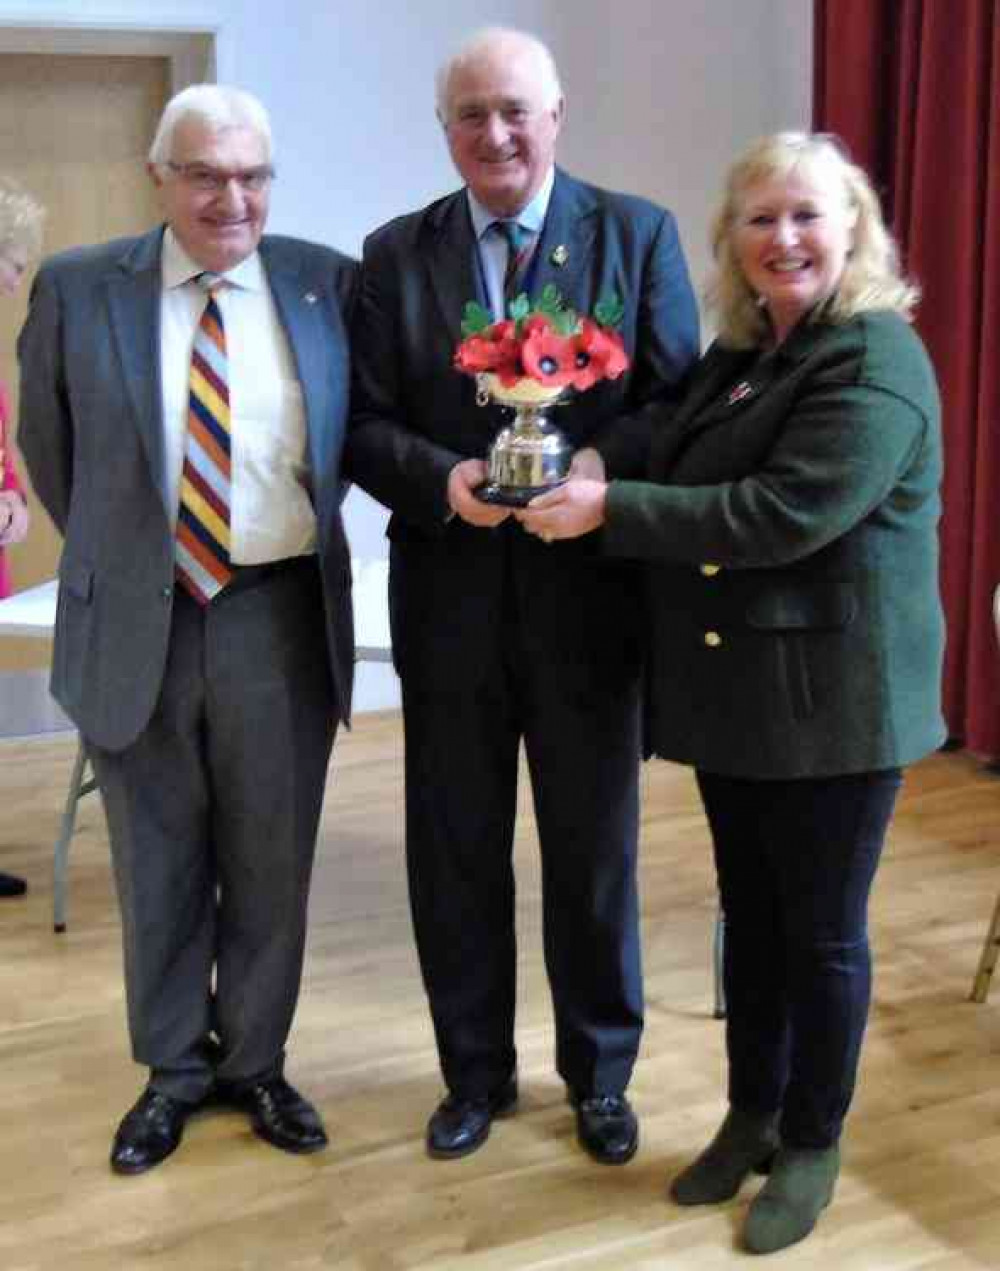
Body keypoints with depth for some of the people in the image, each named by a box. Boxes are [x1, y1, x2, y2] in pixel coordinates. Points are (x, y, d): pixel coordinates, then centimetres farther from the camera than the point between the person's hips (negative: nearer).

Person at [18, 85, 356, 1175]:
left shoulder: (327, 284, -1)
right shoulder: (77, 289, -2)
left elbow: (355, 436, 11)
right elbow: (49, 450, 9)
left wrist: (306, 536, 8)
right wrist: (113, 555, 10)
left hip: (280, 620, 0)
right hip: (136, 624, 0)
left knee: (272, 863, 12)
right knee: (157, 865, 14)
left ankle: (255, 1062, 33)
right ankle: (174, 1067, 33)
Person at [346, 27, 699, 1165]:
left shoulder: (637, 234, 1)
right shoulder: (395, 254, 5)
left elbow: (680, 401, -3)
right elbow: (365, 424, 1)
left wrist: (601, 464, -22)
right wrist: (442, 477, -19)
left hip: (587, 596, -1)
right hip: (450, 599, 2)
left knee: (593, 850, 12)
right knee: (454, 852, 13)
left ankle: (600, 1073, 33)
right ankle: (475, 1070, 34)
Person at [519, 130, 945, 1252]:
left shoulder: (874, 363, -15)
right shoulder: (737, 356, 10)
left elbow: (781, 515, -26)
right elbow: (688, 492, 20)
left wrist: (609, 509, -23)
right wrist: (593, 492, 2)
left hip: (832, 700, -7)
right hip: (735, 694, 8)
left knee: (821, 930, 7)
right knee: (749, 913, 17)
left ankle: (811, 1147, 25)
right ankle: (750, 1116, 34)